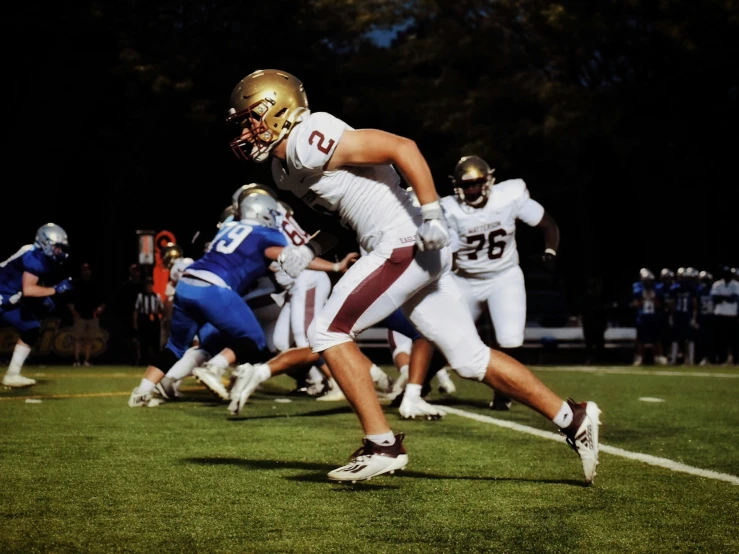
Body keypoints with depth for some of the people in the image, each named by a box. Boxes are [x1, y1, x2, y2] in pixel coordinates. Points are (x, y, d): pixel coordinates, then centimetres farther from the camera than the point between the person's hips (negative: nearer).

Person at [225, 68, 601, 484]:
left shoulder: (309, 141, -13)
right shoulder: (285, 168, 17)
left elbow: (401, 147, -18)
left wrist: (432, 215, -21)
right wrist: (309, 251, 12)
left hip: (407, 243, -10)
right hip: (404, 250, 10)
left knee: (329, 332, -7)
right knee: (470, 358, 10)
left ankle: (382, 444, -5)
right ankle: (573, 418, 15)